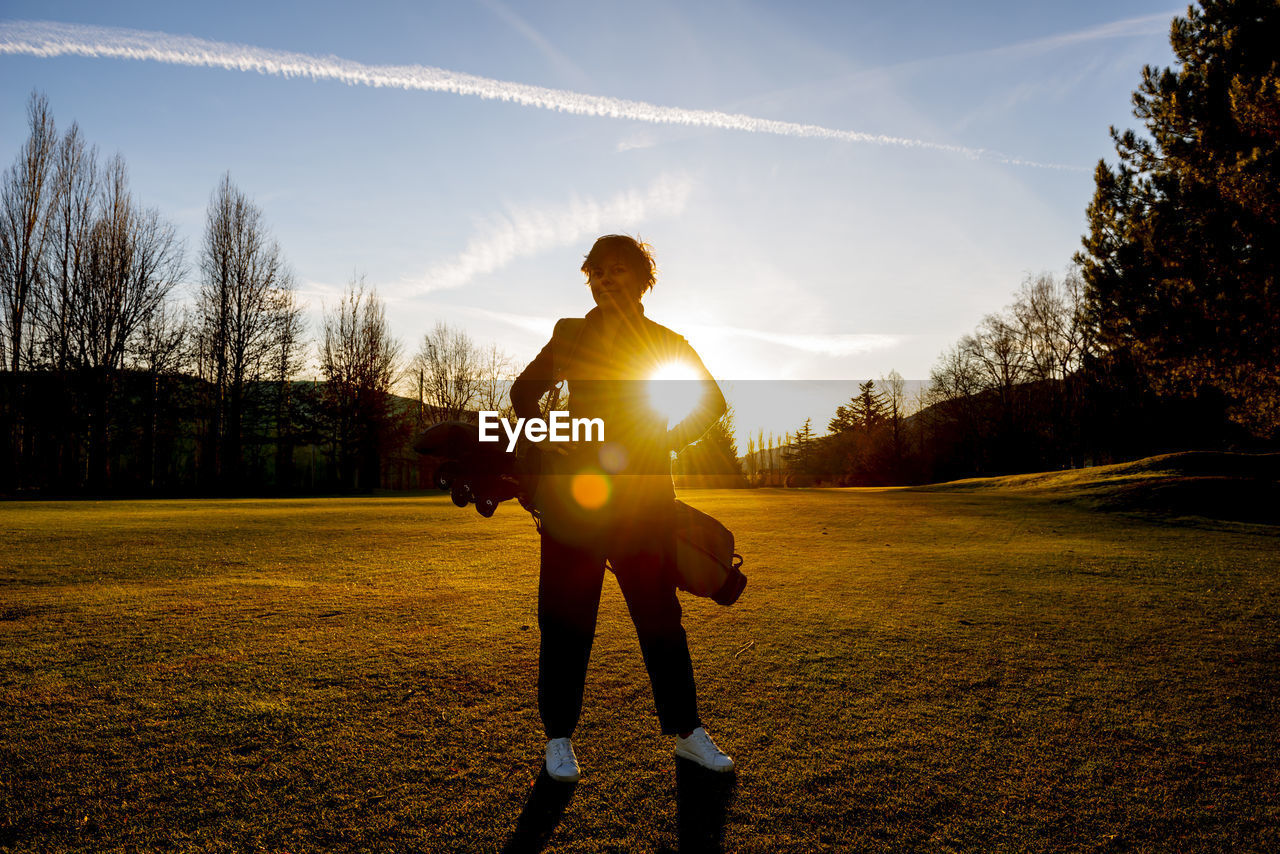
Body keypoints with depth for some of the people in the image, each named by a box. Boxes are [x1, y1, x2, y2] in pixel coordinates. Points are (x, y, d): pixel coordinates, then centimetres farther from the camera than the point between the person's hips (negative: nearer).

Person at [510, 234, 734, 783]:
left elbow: (711, 401, 6)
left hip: (645, 496, 0)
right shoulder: (570, 336, 11)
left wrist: (662, 440, -8)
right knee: (566, 618, 2)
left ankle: (686, 730, 19)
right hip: (574, 491, 0)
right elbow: (524, 391, 20)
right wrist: (543, 446, 4)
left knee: (660, 615, 5)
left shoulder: (667, 343, 10)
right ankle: (558, 738, 15)